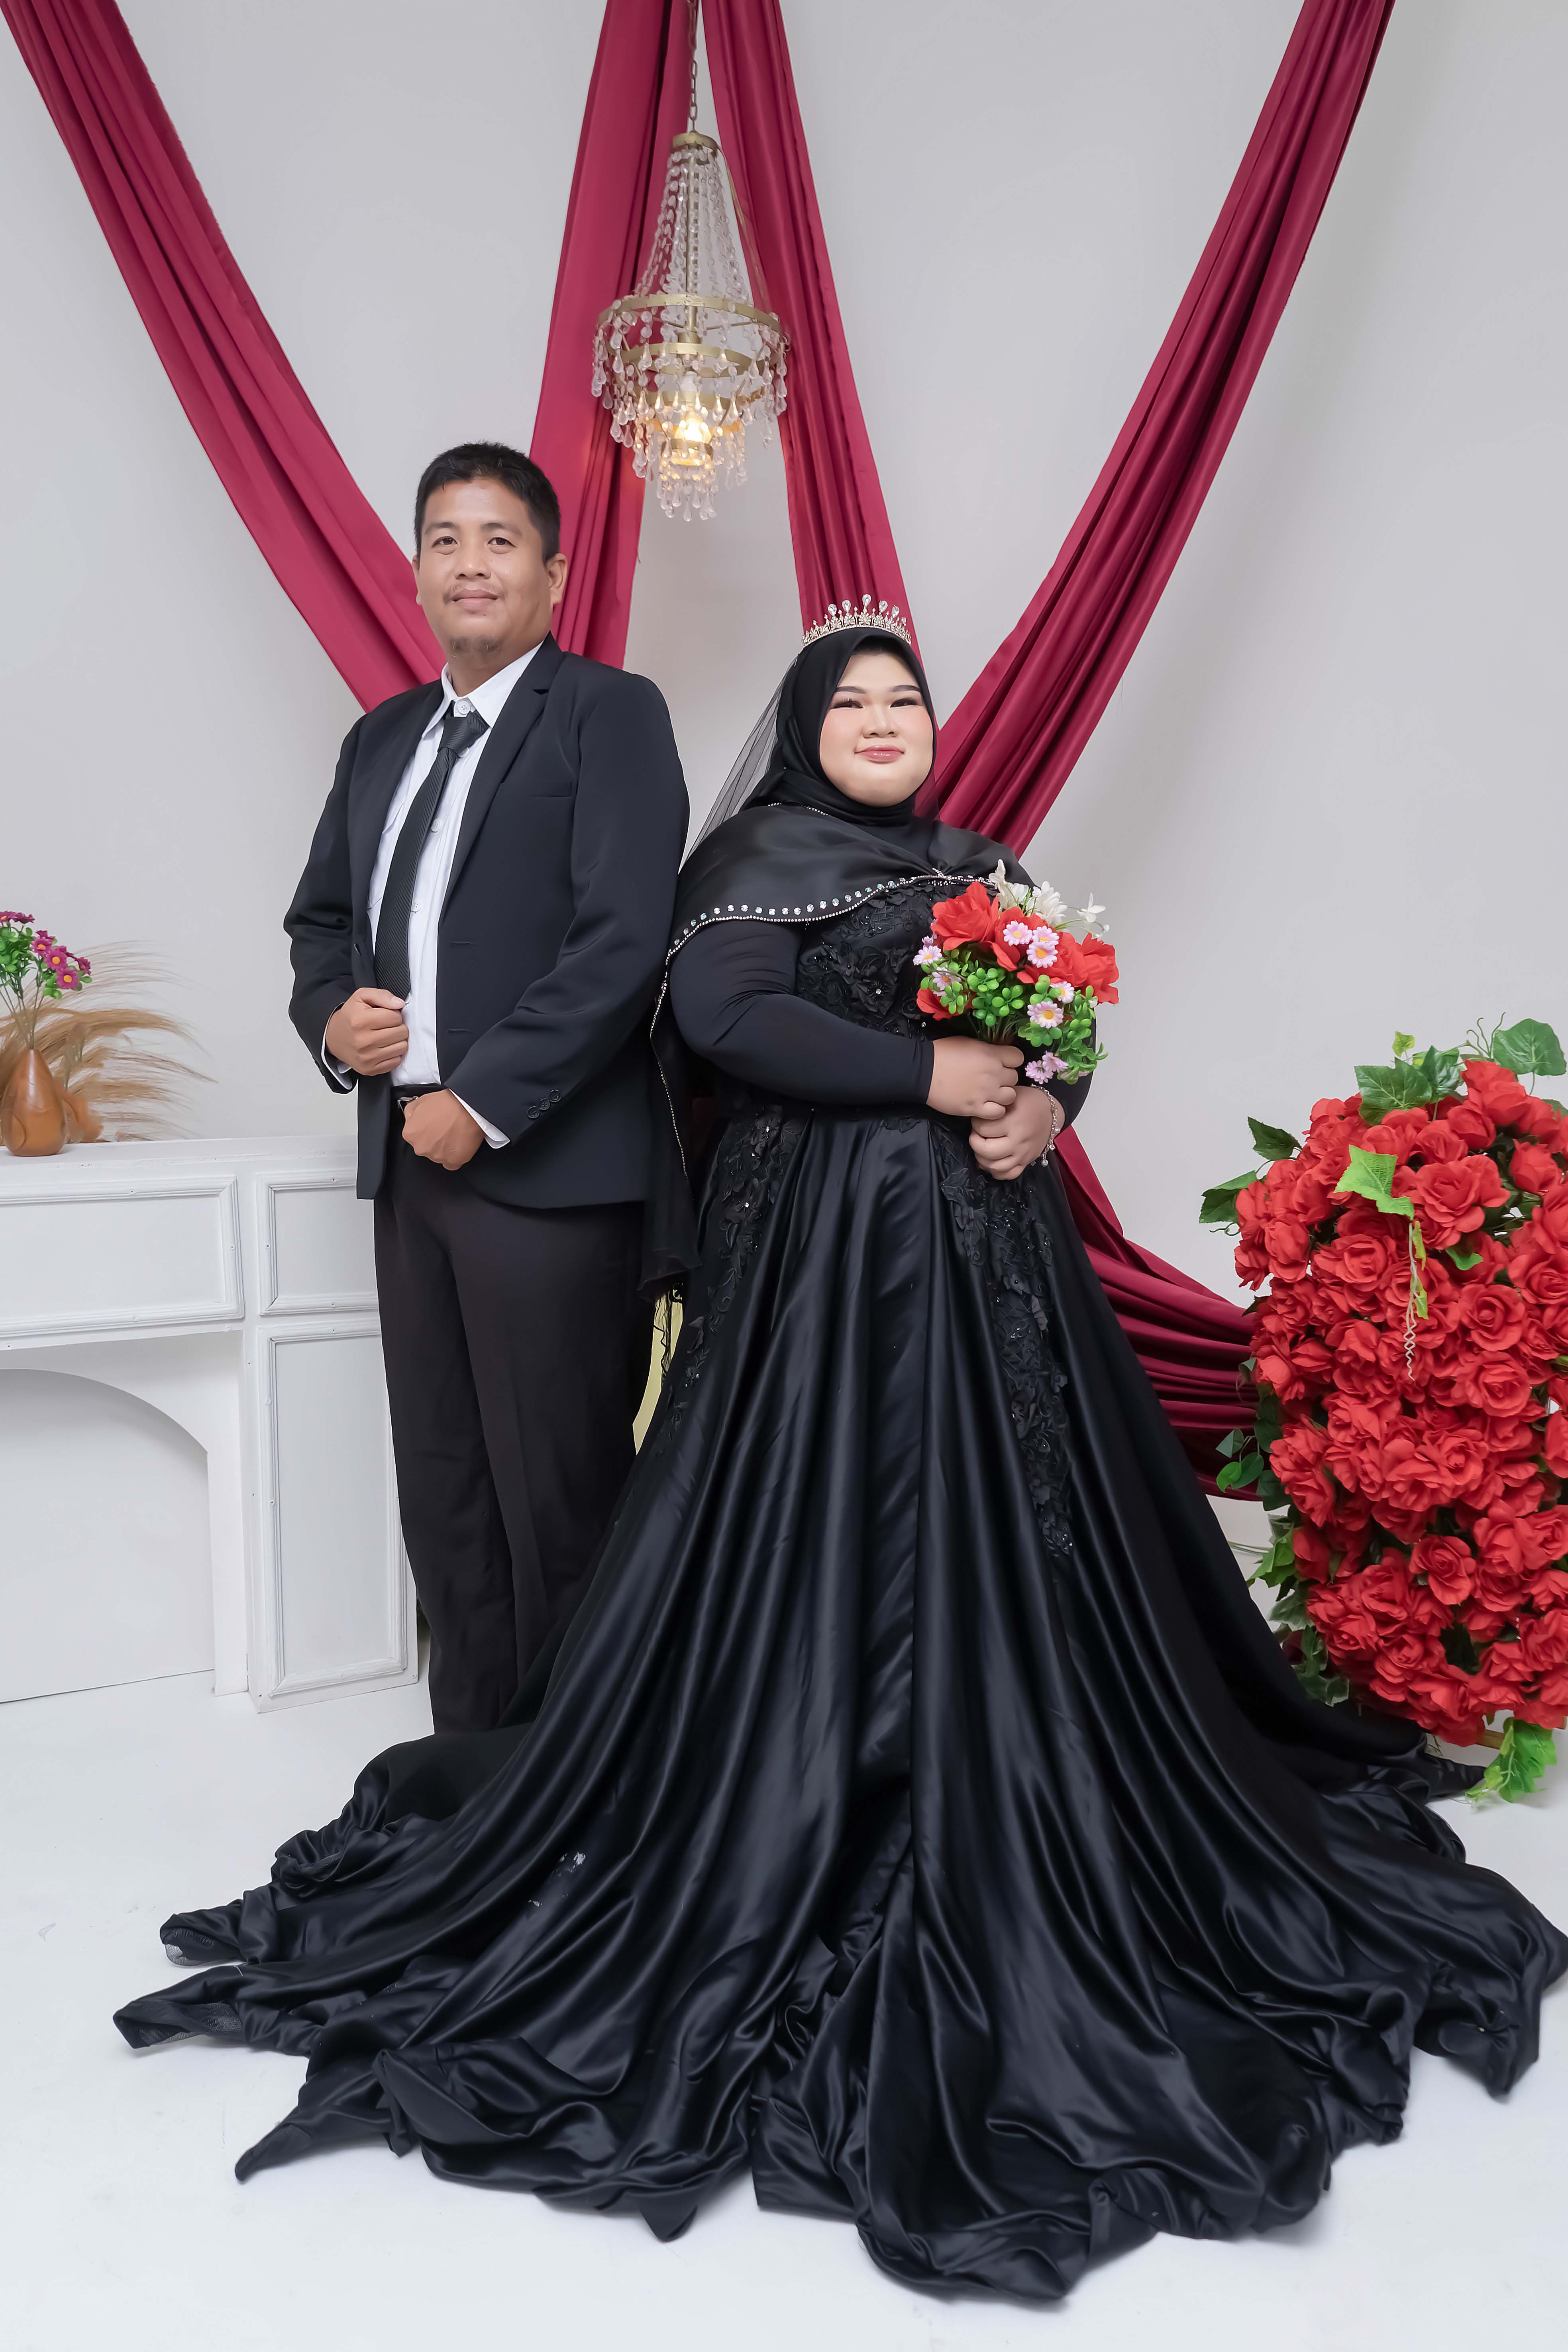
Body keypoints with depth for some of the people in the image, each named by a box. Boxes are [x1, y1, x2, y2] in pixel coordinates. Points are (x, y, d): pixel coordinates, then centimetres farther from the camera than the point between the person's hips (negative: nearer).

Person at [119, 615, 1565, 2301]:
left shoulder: (976, 866, 19)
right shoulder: (761, 858, -1)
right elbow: (721, 1013, -17)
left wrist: (1041, 1104, -6)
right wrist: (933, 1076, -18)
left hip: (989, 1241, 7)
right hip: (832, 1242, -6)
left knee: (1012, 1528, 8)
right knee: (833, 1541, -4)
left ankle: (1016, 1828, 23)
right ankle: (797, 1843, 9)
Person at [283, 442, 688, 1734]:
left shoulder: (611, 714, -4)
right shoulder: (383, 739, 18)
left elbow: (622, 942, -14)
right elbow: (321, 913, 24)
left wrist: (483, 1103, -16)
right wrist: (333, 1016, 2)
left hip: (550, 1163, -7)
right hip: (409, 1156, 7)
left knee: (560, 1499, 1)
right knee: (443, 1492, 13)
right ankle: (471, 1746, 27)